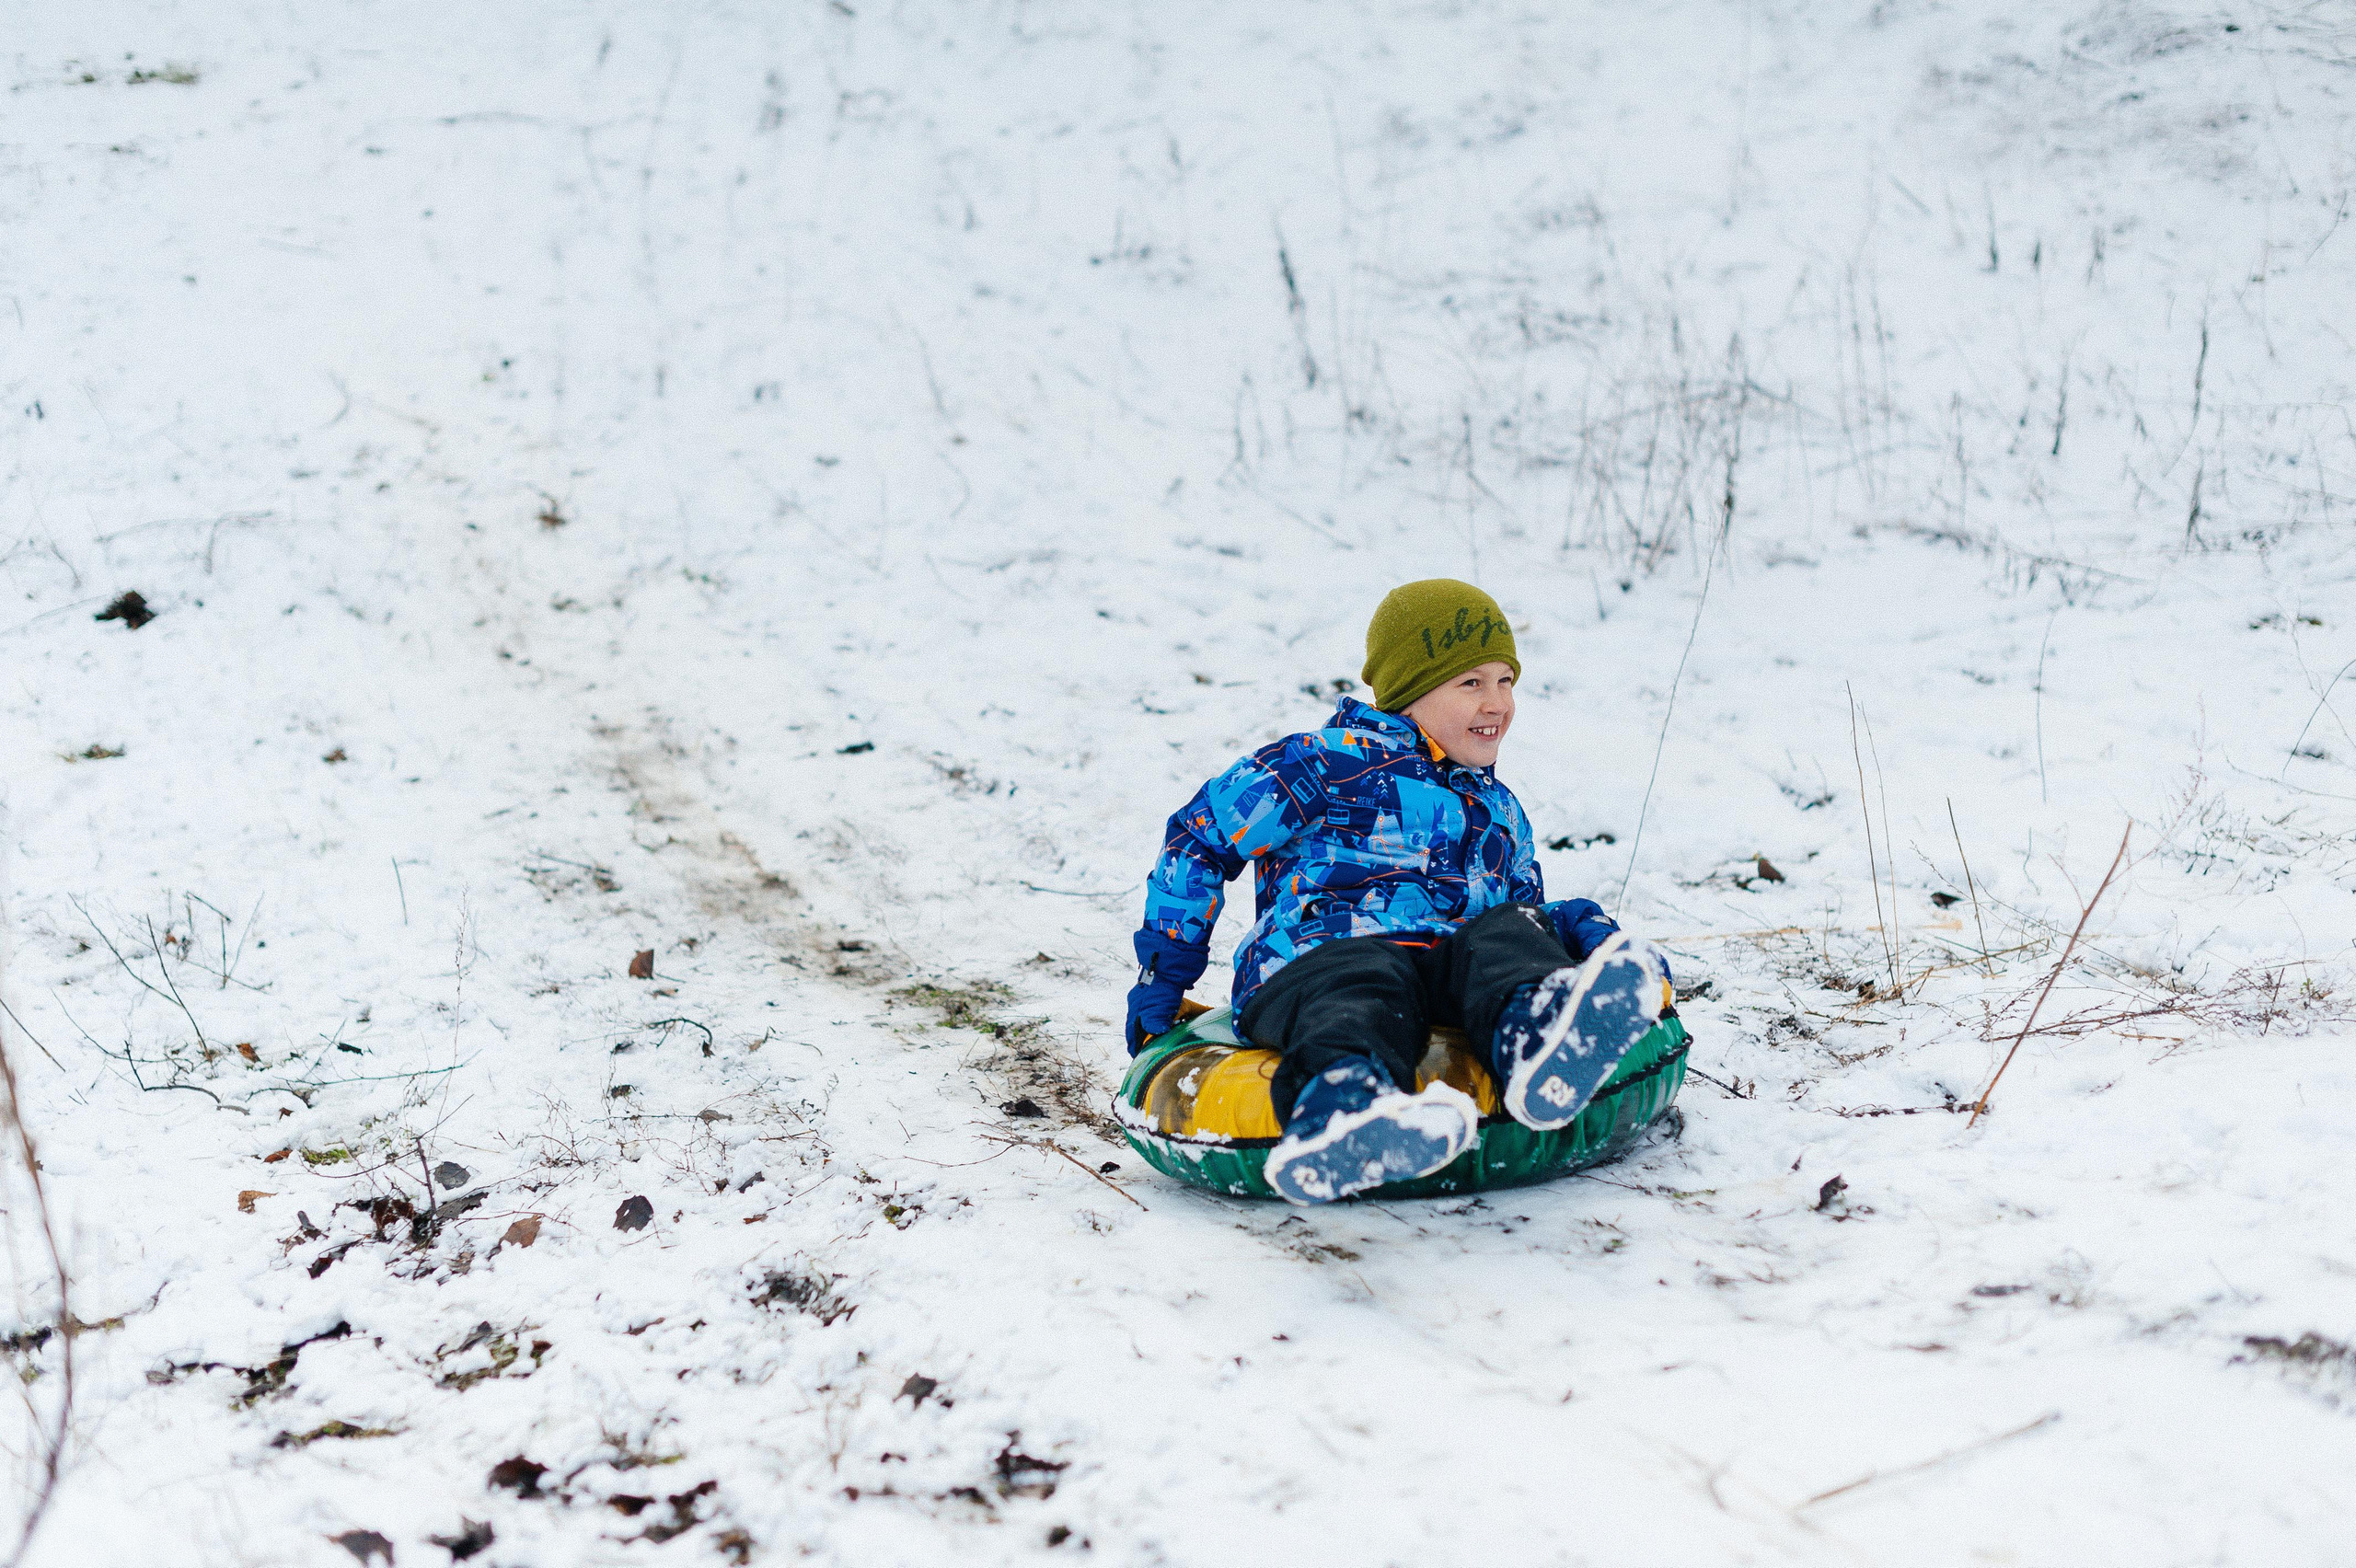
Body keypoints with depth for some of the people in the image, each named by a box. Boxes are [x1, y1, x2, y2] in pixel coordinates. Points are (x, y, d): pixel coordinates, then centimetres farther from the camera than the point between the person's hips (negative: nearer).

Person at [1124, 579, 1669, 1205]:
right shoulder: (1321, 766, 10)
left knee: (1510, 932, -27)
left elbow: (1519, 905, 39)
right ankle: (1340, 1110, -77)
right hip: (1318, 959, -5)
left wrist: (1569, 923, 13)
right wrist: (1164, 967, 11)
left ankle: (1541, 1045, -63)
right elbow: (1200, 836, 13)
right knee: (1365, 985, -41)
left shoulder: (1497, 809, 32)